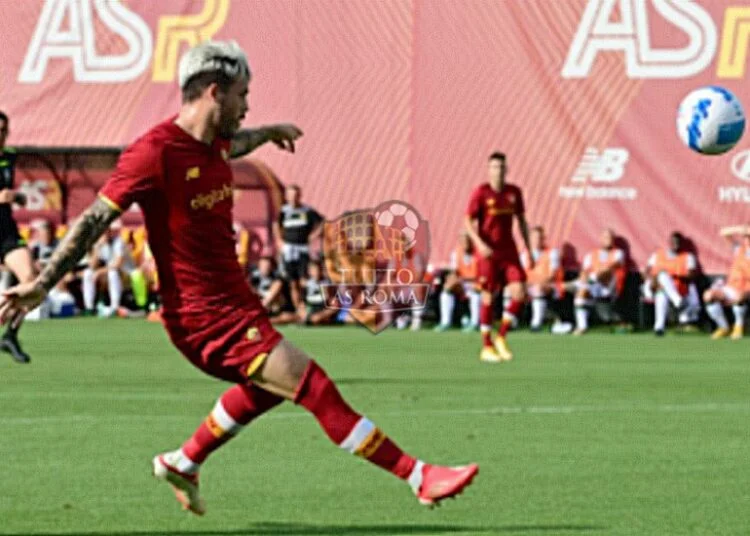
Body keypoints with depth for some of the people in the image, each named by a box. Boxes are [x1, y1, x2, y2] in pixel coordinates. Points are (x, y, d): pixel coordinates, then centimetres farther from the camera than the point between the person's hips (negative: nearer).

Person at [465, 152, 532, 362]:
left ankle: (501, 337, 7)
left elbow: (522, 221, 15)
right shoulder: (481, 193, -7)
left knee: (519, 293, -9)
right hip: (487, 251, -4)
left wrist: (529, 250, 11)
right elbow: (469, 222, -7)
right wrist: (480, 244, -21)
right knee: (489, 297, -1)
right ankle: (486, 347, 9)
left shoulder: (514, 192, 6)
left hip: (509, 251, 4)